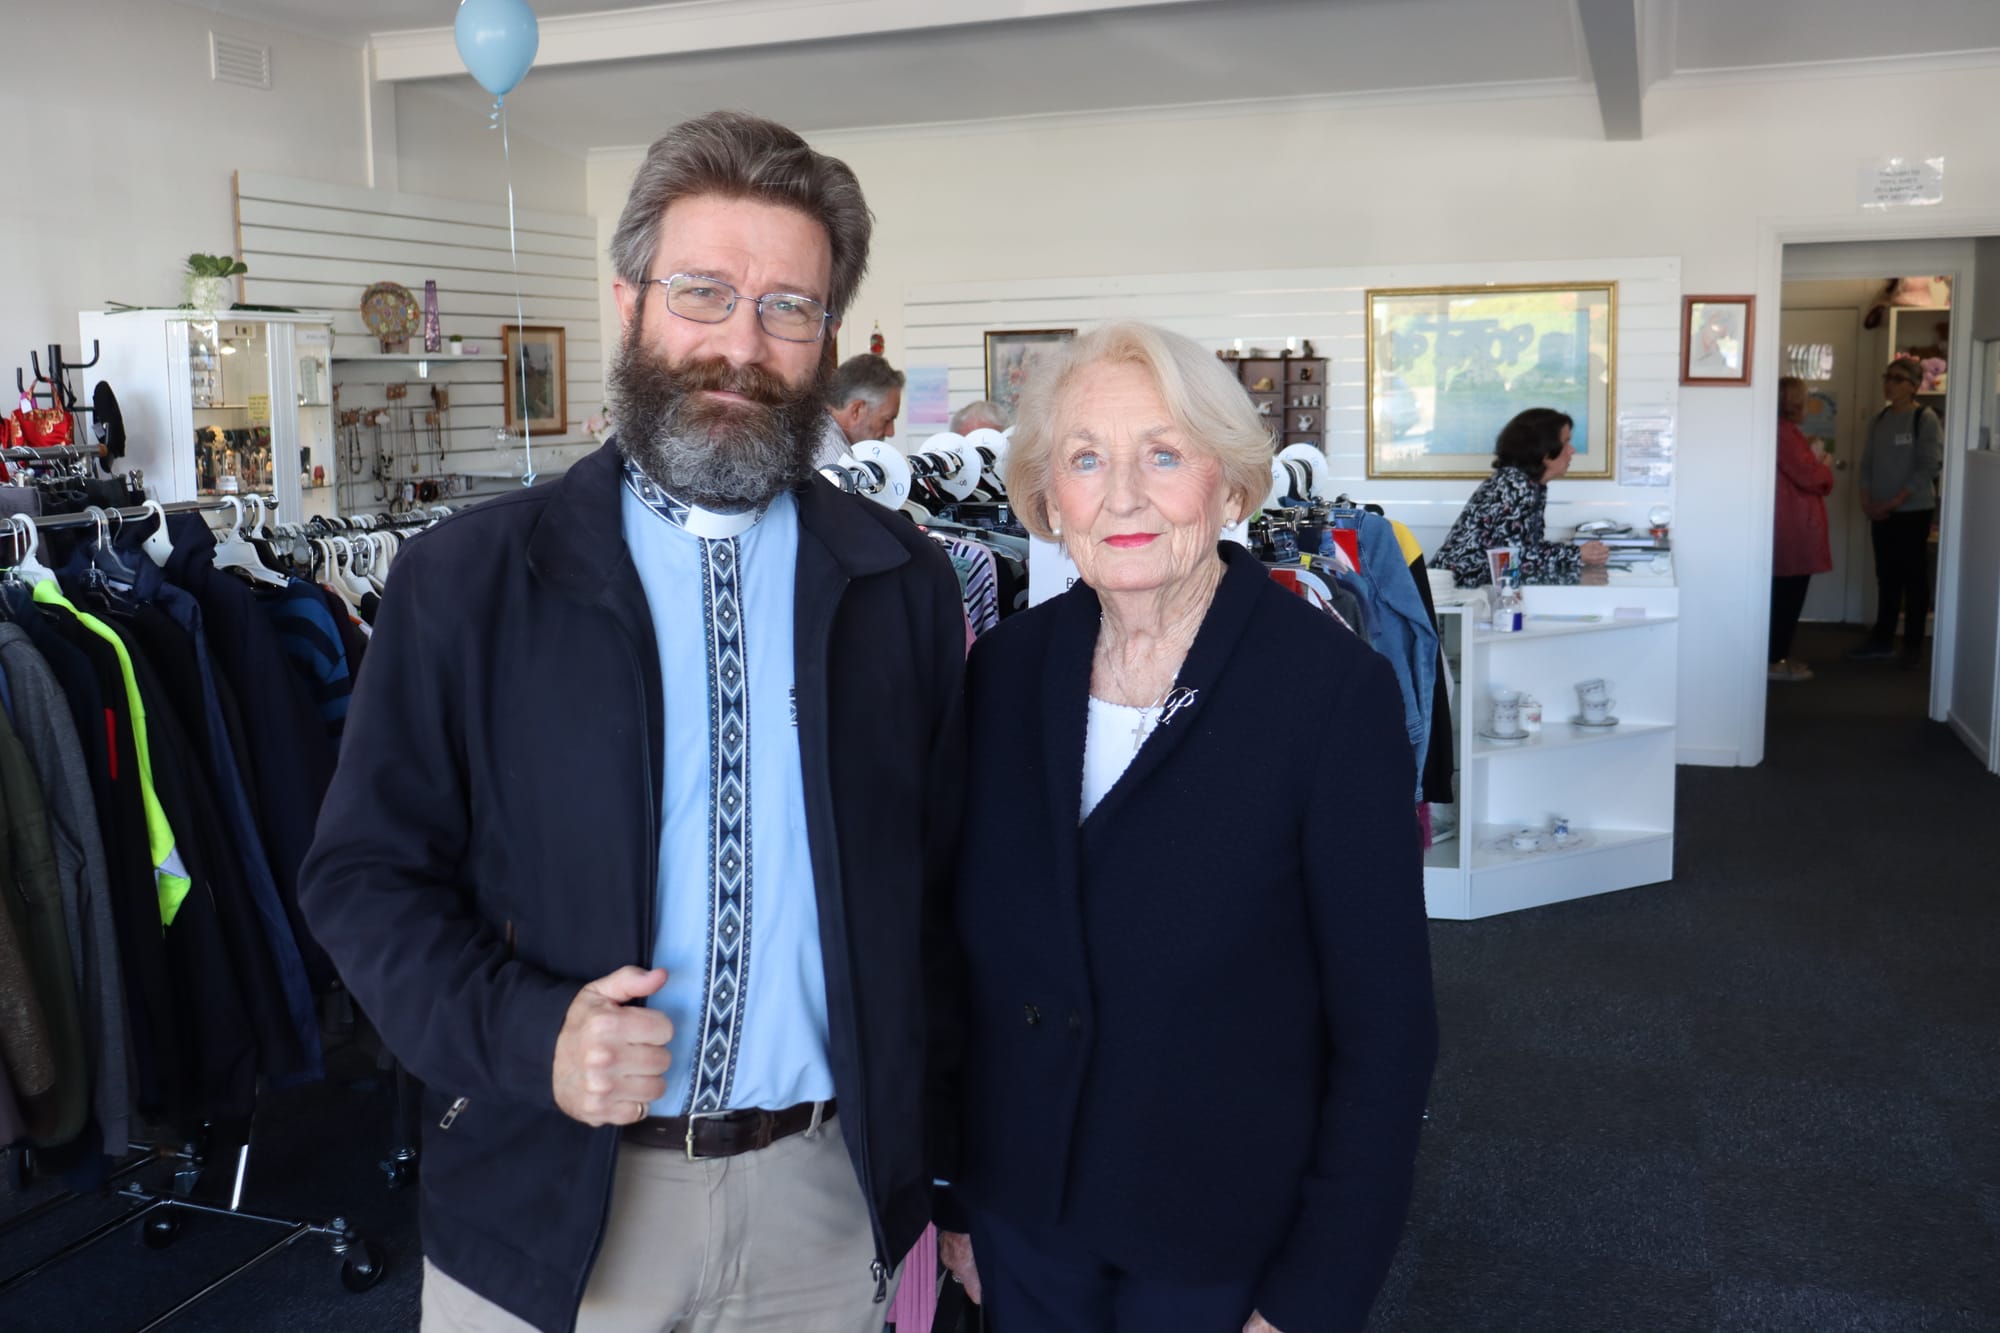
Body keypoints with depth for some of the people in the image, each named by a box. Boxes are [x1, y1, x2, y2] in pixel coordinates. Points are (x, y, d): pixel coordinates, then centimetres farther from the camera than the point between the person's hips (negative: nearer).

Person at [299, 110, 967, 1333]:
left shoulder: (906, 584, -1)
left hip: (826, 1202, 1)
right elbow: (365, 873, -1)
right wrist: (526, 1030, -17)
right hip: (547, 1200, -1)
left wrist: (927, 1165, 0)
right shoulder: (464, 580, -5)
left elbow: (946, 877, 3)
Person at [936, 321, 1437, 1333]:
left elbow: (1383, 1027, -14)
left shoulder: (1332, 689, -17)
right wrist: (956, 1190, 7)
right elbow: (973, 954, 4)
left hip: (1227, 1243, -3)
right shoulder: (1005, 667, -5)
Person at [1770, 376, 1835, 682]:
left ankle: (1779, 657, 17)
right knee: (1788, 596, -7)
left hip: (1792, 528, 11)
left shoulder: (1786, 431, 18)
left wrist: (1813, 457, 10)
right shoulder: (1784, 433, -16)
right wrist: (1822, 462, 0)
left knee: (1786, 596, 13)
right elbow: (1808, 476, -19)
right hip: (1792, 530, -11)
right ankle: (1775, 661, -3)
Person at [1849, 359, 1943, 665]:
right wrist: (1867, 500, -3)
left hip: (1914, 511, -5)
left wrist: (1895, 501, -17)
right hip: (1881, 513, 5)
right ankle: (1882, 640, 16)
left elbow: (1931, 466, -14)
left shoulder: (1925, 419, -9)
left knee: (1914, 577, 2)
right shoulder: (1880, 419, 9)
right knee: (1886, 577, 10)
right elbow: (1867, 463, 11)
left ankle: (1913, 644, 9)